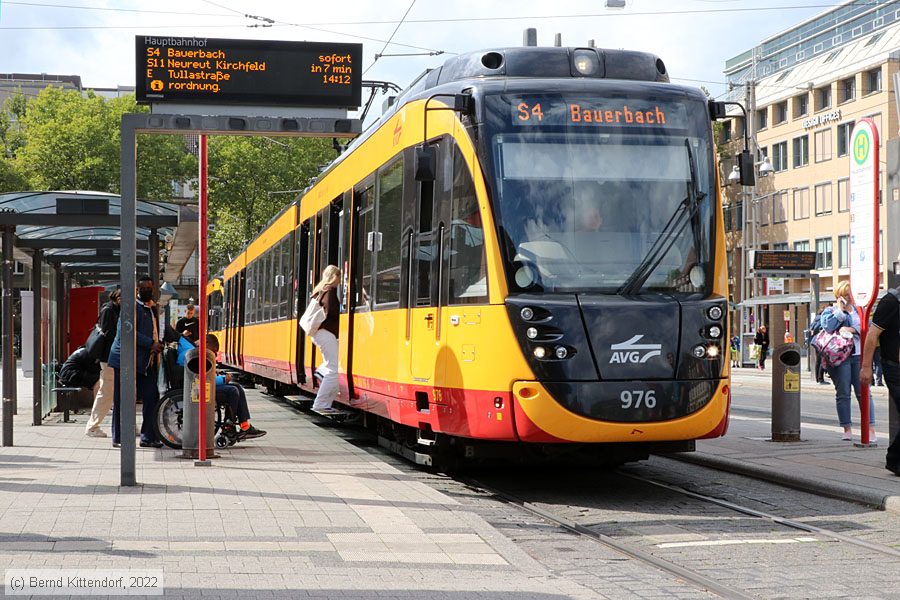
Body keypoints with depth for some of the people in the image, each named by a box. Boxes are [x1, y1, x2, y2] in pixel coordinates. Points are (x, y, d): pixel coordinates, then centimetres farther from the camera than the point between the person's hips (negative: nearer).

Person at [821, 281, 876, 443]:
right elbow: (828, 327, -11)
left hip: (859, 355, 1)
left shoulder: (859, 310, 17)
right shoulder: (829, 311, 10)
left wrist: (851, 329, -12)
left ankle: (870, 428, -6)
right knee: (842, 394, 0)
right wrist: (840, 310, -4)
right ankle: (847, 429, 7)